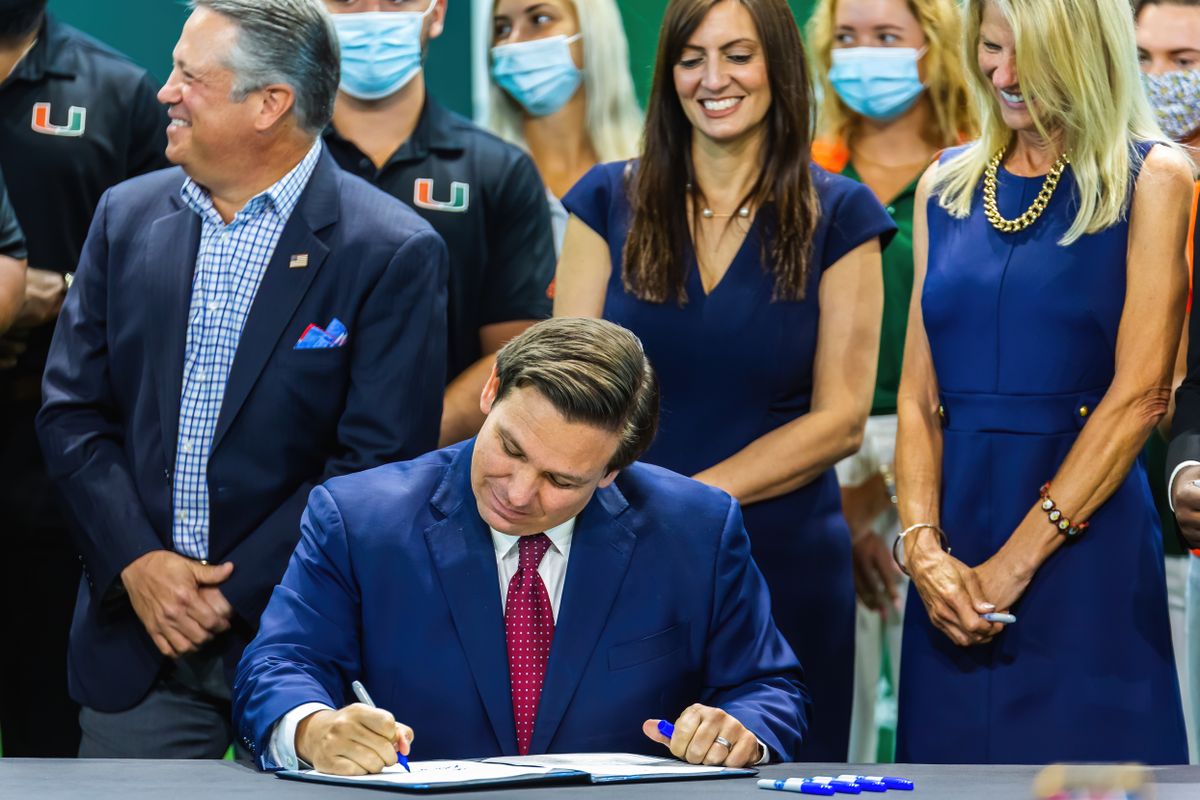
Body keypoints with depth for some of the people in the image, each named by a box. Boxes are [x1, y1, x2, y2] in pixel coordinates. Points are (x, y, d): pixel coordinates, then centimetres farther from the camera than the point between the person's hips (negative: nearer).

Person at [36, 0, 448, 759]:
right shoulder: (127, 216, 7)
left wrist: (235, 595, -14)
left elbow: (380, 461, -12)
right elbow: (73, 413, 6)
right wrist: (136, 562, -8)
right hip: (137, 637, 4)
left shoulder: (394, 254, -9)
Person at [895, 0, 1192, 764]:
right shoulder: (947, 187, 11)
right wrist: (923, 546, -8)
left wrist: (1013, 564, -13)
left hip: (1087, 550, -4)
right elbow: (919, 394, 8)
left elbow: (1139, 395, -10)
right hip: (953, 554, 4)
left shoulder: (1150, 179, -3)